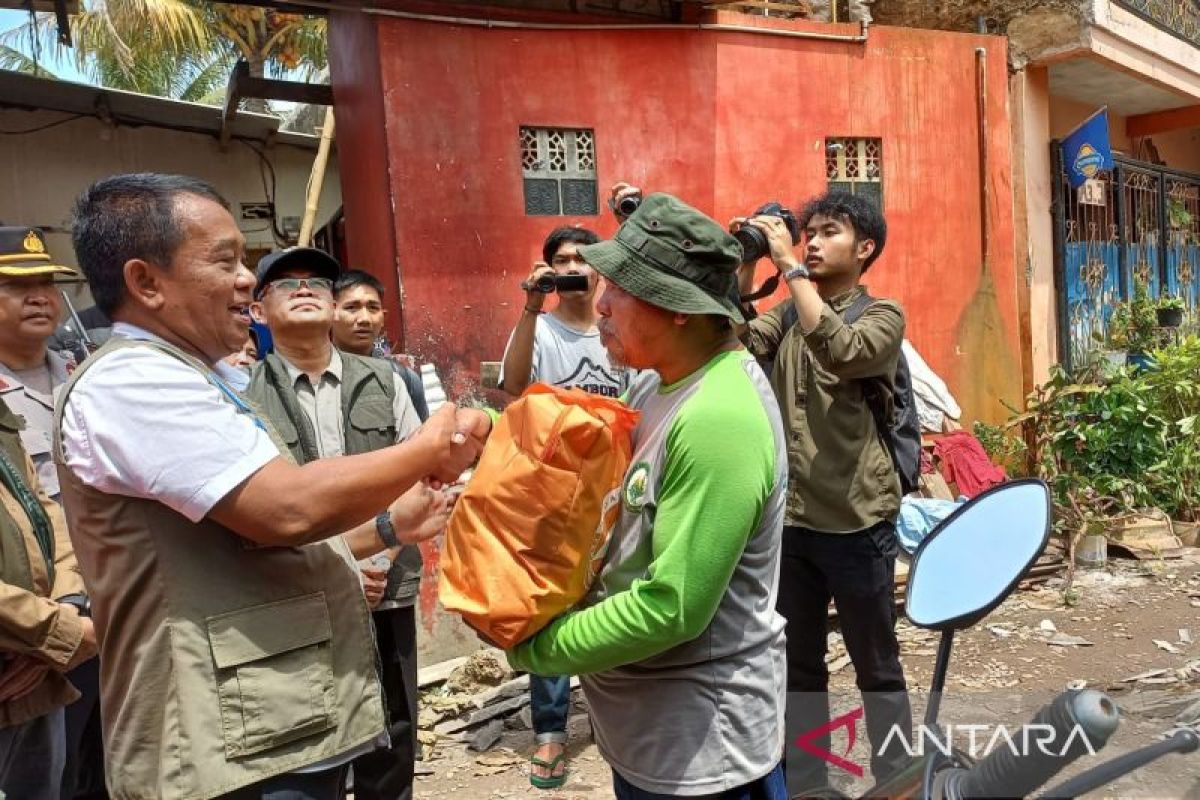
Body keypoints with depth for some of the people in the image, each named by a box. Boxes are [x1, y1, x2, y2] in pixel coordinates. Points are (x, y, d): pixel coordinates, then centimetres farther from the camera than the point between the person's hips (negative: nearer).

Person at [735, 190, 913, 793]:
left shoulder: (883, 315, -4)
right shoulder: (786, 314, 10)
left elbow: (840, 353, -26)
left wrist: (790, 266, -24)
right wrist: (744, 270, -14)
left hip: (857, 522, -4)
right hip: (789, 518, 5)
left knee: (876, 668, 11)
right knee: (797, 665, 17)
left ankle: (895, 781, 31)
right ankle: (803, 782, 34)